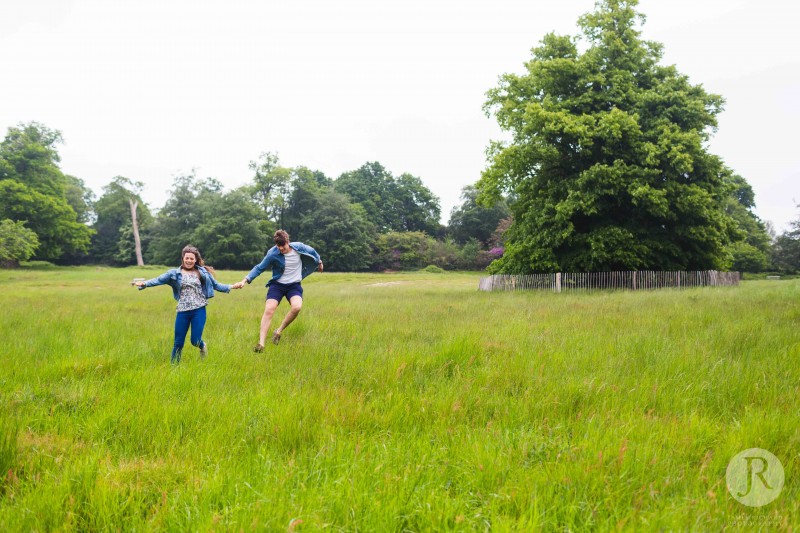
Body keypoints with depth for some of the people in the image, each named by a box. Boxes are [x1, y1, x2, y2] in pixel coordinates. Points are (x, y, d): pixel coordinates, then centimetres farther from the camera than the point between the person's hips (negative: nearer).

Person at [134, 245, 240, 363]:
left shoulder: (202, 272, 5)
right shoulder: (175, 273, 3)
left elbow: (216, 285, 10)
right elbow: (158, 280, -5)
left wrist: (232, 287, 1)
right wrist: (144, 283, -20)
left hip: (199, 310, -1)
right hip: (183, 311, 1)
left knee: (195, 340, -4)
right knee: (178, 343, 5)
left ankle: (203, 346, 33)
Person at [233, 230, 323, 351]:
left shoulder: (299, 247, -10)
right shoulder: (272, 254, -14)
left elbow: (312, 252, 12)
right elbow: (259, 268, -9)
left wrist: (319, 262, 31)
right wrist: (245, 280, -21)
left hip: (294, 285, 1)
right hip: (277, 284, -1)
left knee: (297, 307, -29)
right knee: (269, 310, -20)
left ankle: (279, 331, -7)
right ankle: (261, 343, -19)